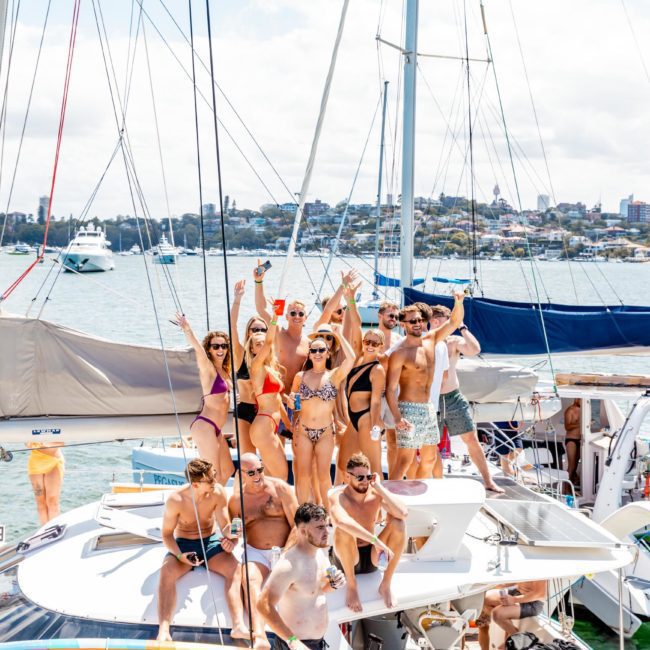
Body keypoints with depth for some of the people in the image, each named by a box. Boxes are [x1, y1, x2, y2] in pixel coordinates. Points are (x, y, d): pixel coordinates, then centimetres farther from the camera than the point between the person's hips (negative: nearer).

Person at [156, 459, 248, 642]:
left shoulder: (218, 493, -14)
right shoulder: (175, 500, -18)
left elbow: (225, 525, -7)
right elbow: (167, 534, -8)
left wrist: (230, 537, -32)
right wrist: (179, 555, -26)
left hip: (210, 542, 1)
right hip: (182, 544, -1)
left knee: (235, 568, -28)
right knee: (167, 571, -33)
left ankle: (239, 625, -40)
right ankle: (163, 632, -41)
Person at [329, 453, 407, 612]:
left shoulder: (375, 494, -7)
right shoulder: (338, 497, -17)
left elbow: (403, 513, -26)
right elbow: (342, 521, -43)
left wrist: (379, 487, -21)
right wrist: (376, 541, -48)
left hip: (372, 557, 3)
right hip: (347, 559, -3)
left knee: (397, 521, -21)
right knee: (343, 529, -34)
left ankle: (386, 585, -12)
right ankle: (351, 586, -16)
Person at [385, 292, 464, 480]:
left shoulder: (430, 340, 7)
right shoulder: (399, 353, -13)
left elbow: (454, 321, 10)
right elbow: (390, 389, -15)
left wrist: (458, 302, -10)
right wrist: (397, 417, -27)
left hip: (429, 408, 8)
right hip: (409, 410, -8)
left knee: (429, 459, 14)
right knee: (404, 460, -11)